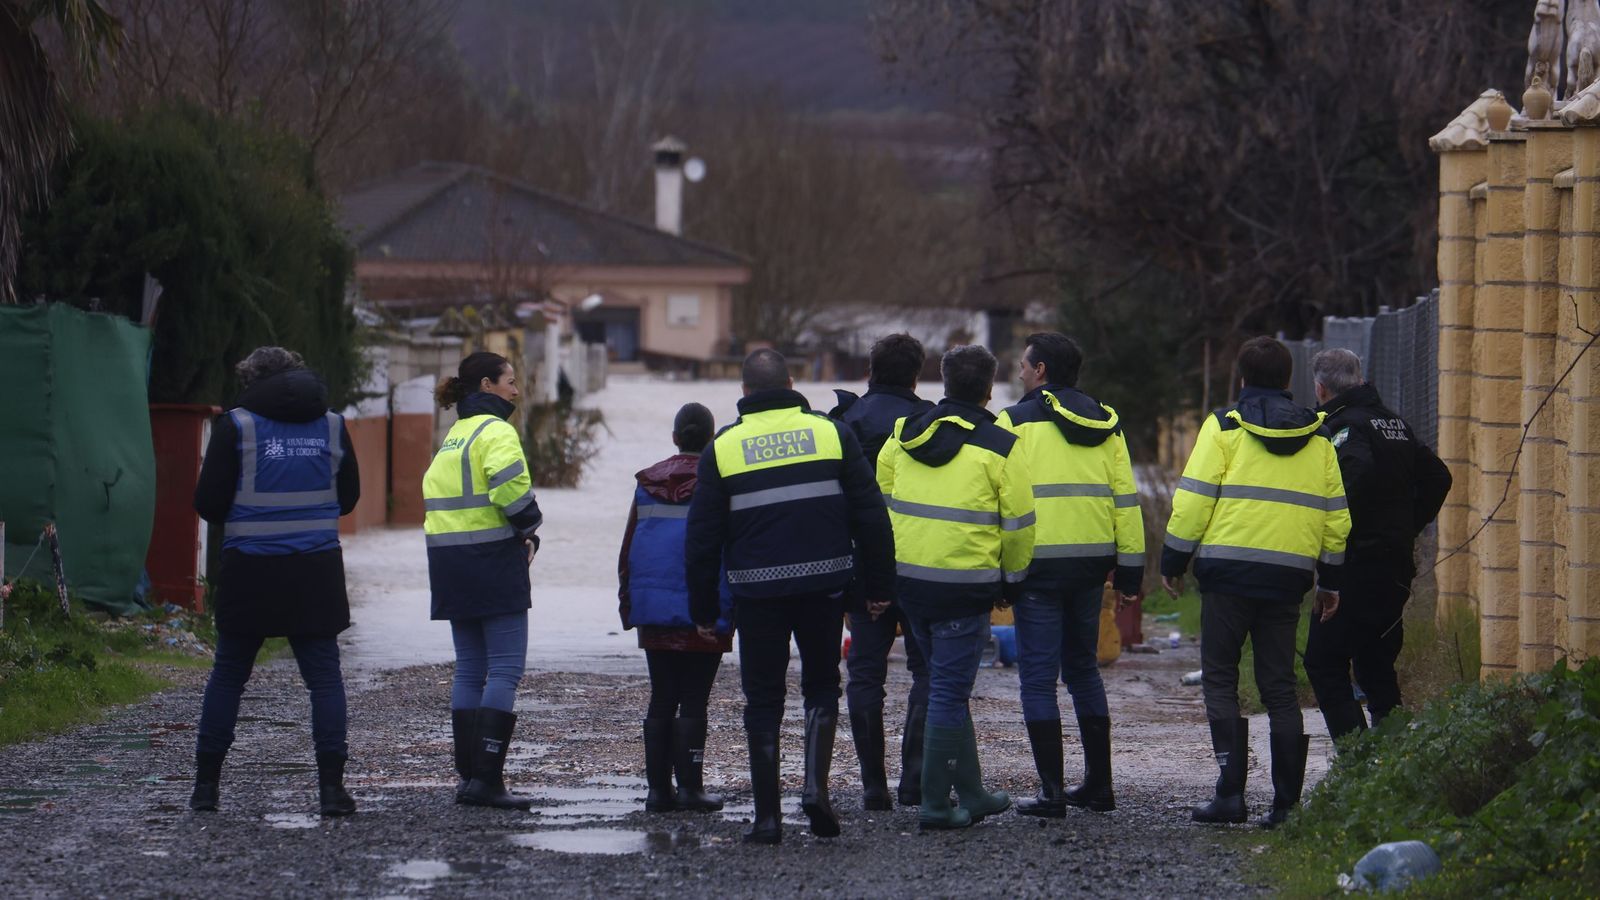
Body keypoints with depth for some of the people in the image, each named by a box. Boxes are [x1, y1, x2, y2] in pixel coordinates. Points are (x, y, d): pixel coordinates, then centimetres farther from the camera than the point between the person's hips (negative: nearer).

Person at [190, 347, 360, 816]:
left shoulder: (236, 425, -5)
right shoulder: (332, 425, 5)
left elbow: (207, 503, -5)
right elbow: (349, 496, 13)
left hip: (250, 570, -1)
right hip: (317, 571, 1)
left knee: (228, 673, 10)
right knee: (324, 675, 3)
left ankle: (206, 783, 12)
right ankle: (331, 784, -6)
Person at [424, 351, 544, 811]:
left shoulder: (453, 436, 18)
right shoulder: (495, 430, -9)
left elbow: (435, 493, 16)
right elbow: (511, 484, -25)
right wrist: (529, 529, -7)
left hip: (450, 563, 9)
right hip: (493, 561, -9)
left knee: (469, 669, 12)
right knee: (506, 668, -7)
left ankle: (467, 775, 11)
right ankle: (487, 779, -14)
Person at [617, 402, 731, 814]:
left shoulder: (648, 483, 7)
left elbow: (627, 549, 10)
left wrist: (627, 605, 16)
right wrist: (740, 607, 1)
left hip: (653, 610, 4)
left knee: (661, 699, 10)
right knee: (694, 701, 0)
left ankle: (658, 788, 8)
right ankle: (690, 787, -3)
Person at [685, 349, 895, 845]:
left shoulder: (722, 448, 2)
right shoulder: (831, 432, 3)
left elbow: (703, 537, 2)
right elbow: (870, 515, 1)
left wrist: (704, 610, 9)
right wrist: (879, 586, 8)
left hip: (756, 590, -1)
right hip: (824, 584, 1)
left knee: (763, 701, 7)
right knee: (821, 685, 17)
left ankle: (767, 816, 3)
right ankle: (816, 785, -3)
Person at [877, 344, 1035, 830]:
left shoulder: (903, 435, 7)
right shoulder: (999, 448, -7)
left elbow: (881, 498, 14)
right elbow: (1018, 523, -4)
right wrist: (1012, 579, 11)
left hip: (907, 576, 5)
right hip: (965, 584, -5)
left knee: (948, 685, 18)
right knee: (949, 691, -1)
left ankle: (971, 793, 25)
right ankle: (935, 803, -2)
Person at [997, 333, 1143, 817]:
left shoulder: (1017, 422, -5)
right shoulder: (1105, 423, 11)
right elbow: (1126, 497, 10)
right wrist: (1130, 569, 13)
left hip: (1040, 560, -6)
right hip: (1093, 560, 6)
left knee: (1039, 675, -1)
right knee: (1083, 668, 18)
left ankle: (1052, 790, -6)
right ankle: (1098, 783, 19)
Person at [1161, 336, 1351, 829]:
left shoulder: (1224, 427, -1)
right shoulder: (1318, 436, 13)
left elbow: (1194, 498, -6)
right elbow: (1336, 514, 15)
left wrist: (1174, 559, 3)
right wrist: (1330, 580, 21)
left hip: (1229, 571, -4)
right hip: (1289, 575, 4)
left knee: (1220, 679, 3)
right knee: (1280, 687, 8)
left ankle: (1231, 791, -8)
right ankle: (1286, 802, 3)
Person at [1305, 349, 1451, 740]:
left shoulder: (1343, 425, -10)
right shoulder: (1395, 423, 16)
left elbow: (1357, 471, -31)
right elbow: (1437, 477, 21)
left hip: (1357, 563, -8)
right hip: (1397, 565, 9)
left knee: (1324, 662, -4)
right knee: (1377, 664, 15)